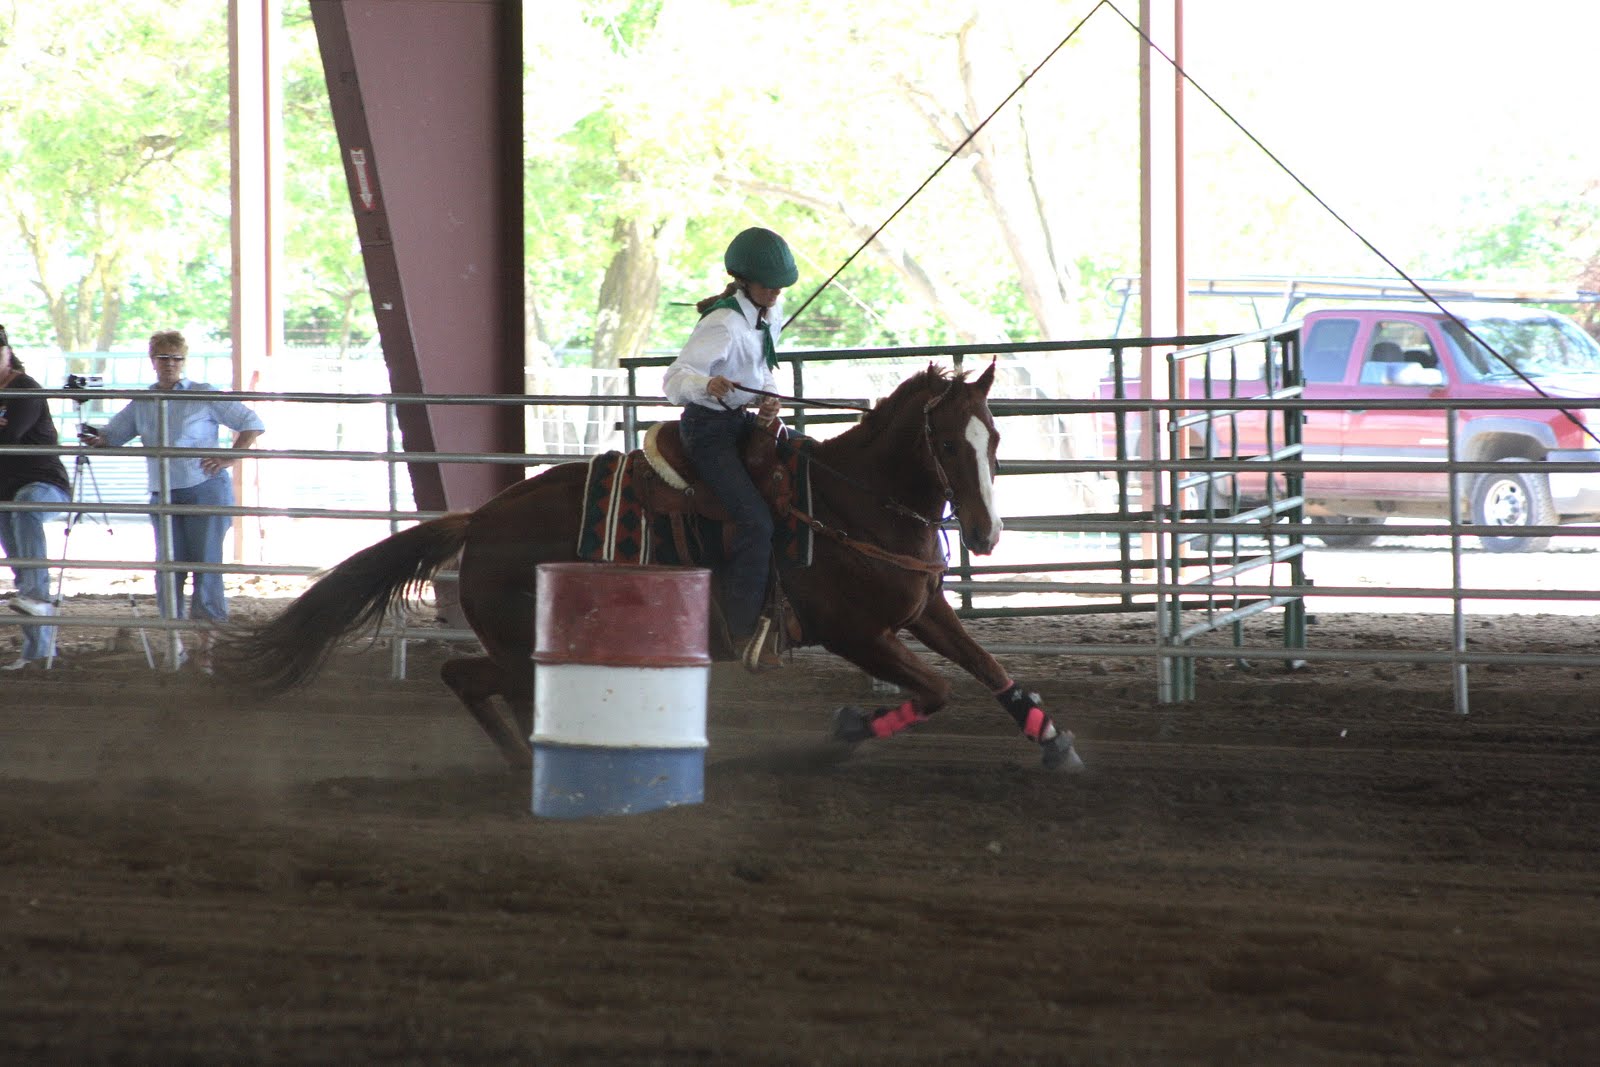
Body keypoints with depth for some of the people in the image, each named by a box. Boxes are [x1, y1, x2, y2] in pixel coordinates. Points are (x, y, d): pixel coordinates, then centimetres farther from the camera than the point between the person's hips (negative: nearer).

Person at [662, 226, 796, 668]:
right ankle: (743, 629, -19)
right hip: (709, 428, -9)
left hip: (746, 421, 9)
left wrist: (769, 401, -2)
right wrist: (707, 384, -46)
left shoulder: (771, 315, 6)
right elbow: (674, 378, -25)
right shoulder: (723, 324, -21)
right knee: (755, 519, -22)